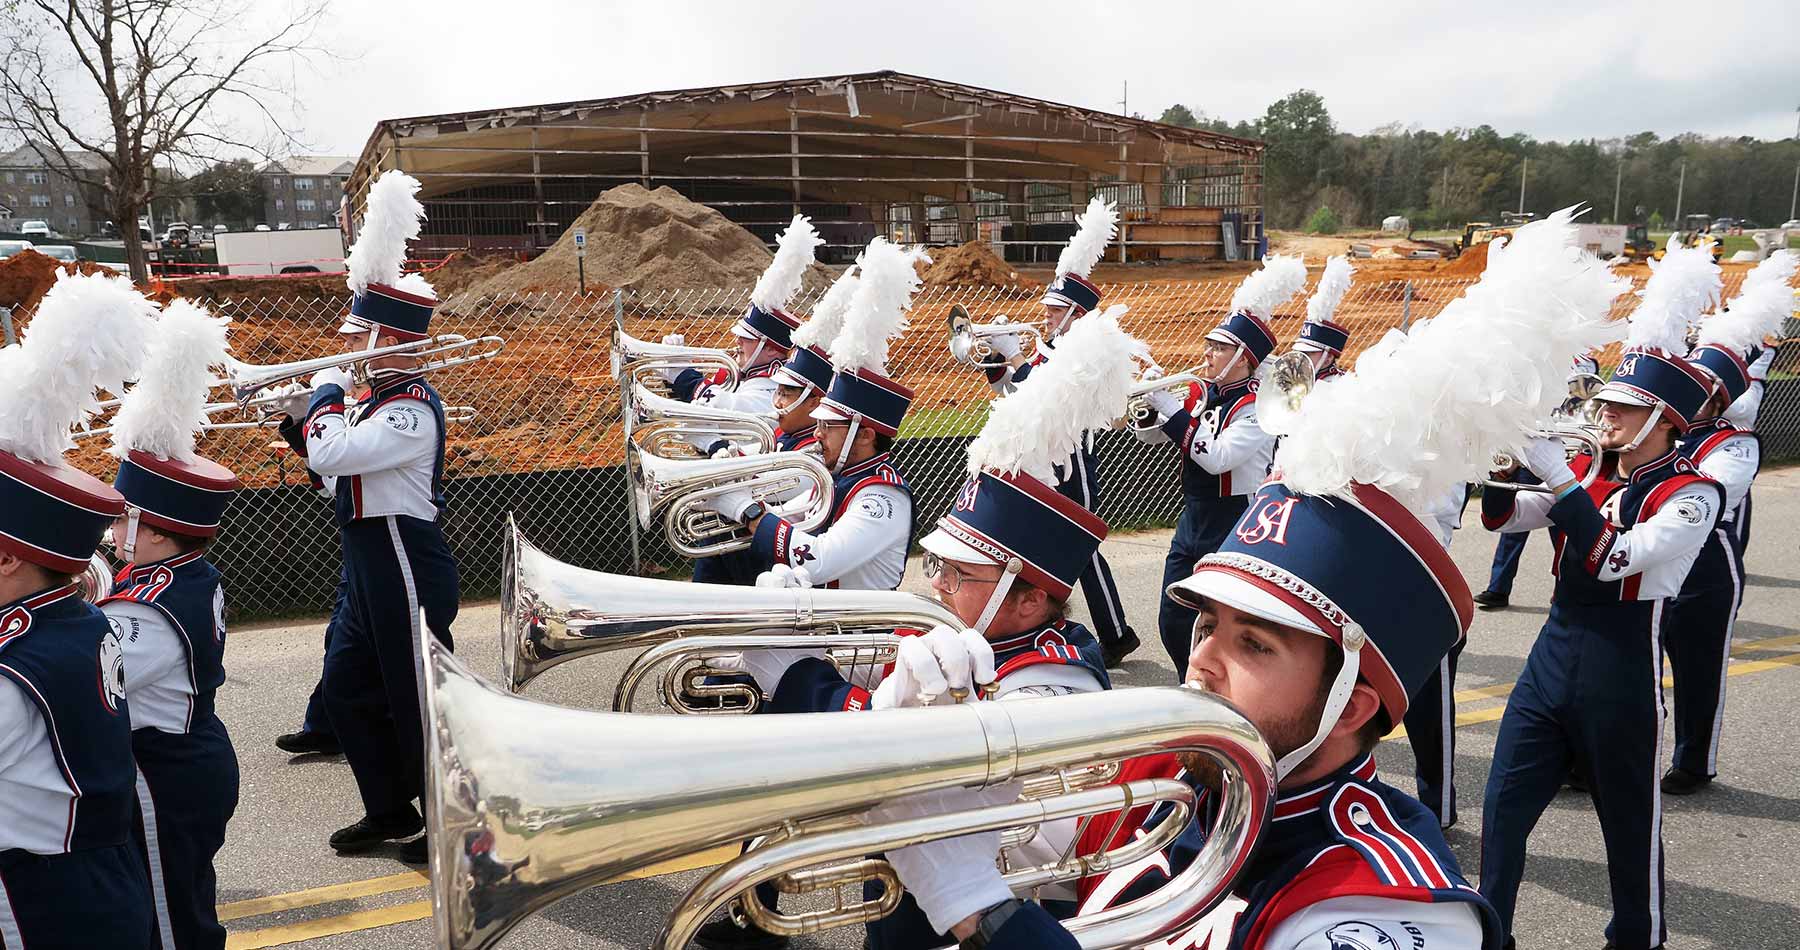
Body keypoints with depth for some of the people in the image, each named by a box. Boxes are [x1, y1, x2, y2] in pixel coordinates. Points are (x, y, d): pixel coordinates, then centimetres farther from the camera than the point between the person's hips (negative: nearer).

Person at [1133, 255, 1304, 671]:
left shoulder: (1258, 406, -16)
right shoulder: (1201, 394, 5)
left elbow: (1216, 457, -27)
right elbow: (1151, 435, 12)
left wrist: (1168, 406, -24)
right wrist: (1149, 403, -10)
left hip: (1234, 526, -7)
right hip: (1193, 517, 7)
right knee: (1172, 622, 11)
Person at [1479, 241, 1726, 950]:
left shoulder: (1691, 494, -12)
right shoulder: (1589, 471, 6)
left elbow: (1611, 558, -25)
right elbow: (1504, 516, 3)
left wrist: (1556, 474, -28)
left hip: (1621, 673, -5)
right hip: (1553, 653, 5)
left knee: (1629, 823, 11)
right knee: (1503, 805, 7)